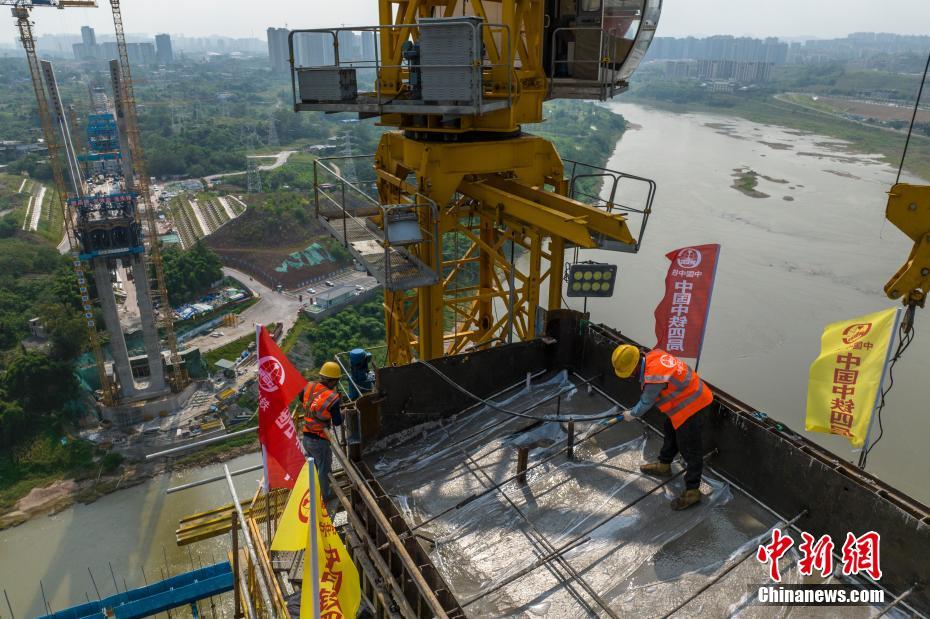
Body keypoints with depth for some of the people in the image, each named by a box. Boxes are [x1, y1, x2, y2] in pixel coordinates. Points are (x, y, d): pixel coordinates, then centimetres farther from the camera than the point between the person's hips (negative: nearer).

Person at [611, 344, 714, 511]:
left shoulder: (654, 376, -33)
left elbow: (646, 402, -15)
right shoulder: (653, 354, -7)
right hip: (690, 396, 10)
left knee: (690, 449, 1)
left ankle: (692, 491, 12)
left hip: (691, 407, -10)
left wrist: (632, 414, 4)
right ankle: (664, 465, 47)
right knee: (671, 432, 27)